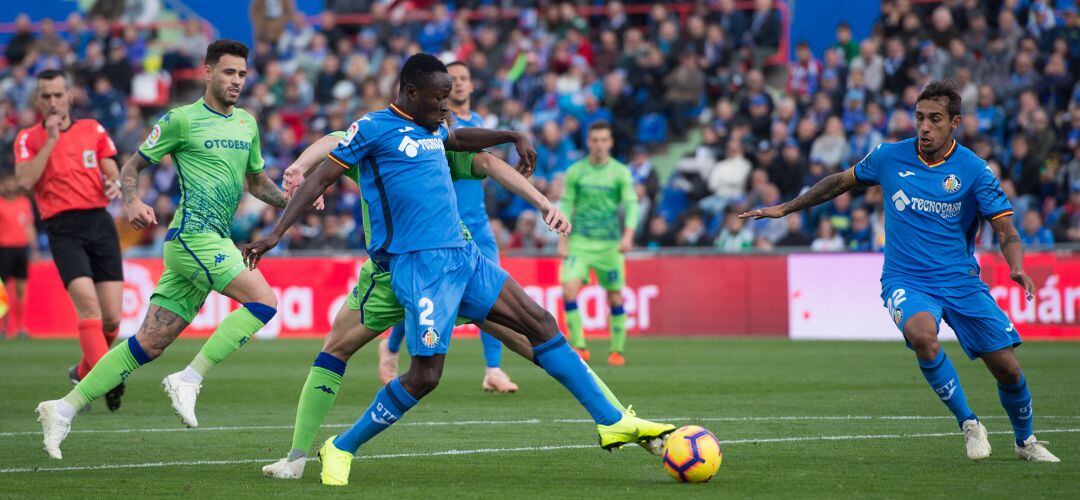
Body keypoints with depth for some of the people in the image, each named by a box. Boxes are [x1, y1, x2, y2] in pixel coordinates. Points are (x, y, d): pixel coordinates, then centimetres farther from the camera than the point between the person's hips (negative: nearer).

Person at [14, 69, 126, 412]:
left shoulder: (93, 130, 14)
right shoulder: (28, 138, 5)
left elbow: (112, 173, 15)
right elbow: (24, 181, -11)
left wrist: (114, 185, -8)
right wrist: (50, 140, -11)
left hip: (100, 223, 3)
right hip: (63, 229, -3)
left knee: (112, 317, -2)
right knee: (88, 303, -23)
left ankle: (84, 372, 22)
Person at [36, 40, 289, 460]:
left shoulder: (247, 123, 18)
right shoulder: (182, 119, -2)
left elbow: (256, 180, 30)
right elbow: (133, 165, 3)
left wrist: (288, 201, 12)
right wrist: (132, 200, -16)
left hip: (211, 243, 7)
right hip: (193, 234, -7)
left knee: (149, 344, 3)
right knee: (263, 300, -21)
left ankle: (64, 408, 6)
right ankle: (188, 381, -17)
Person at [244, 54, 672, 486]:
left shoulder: (431, 130, 17)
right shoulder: (374, 128, -5)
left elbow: (458, 138, 42)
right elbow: (320, 179, -4)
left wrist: (513, 137, 37)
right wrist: (275, 233, -9)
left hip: (463, 256, 8)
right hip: (420, 264, -8)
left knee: (540, 323, 5)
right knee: (425, 375, -13)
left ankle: (612, 422, 11)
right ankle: (340, 449, 4)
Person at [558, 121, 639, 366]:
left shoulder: (620, 172, 1)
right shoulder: (575, 171, 4)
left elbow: (631, 205, -6)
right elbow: (566, 207, 6)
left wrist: (628, 236, -21)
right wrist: (562, 242, -1)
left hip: (610, 244, 0)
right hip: (580, 242, 0)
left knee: (615, 297, 2)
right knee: (569, 289, -17)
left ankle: (617, 350, 16)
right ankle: (579, 346, -10)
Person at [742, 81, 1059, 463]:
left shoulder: (973, 170, -7)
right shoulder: (889, 158, -1)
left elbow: (1006, 230, -8)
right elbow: (841, 181, 16)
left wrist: (1016, 267, -29)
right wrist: (785, 208, 18)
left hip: (961, 281, 0)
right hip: (905, 281, 0)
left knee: (1007, 369, -3)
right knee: (922, 335, -34)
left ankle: (1026, 441, 28)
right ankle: (968, 424, -16)